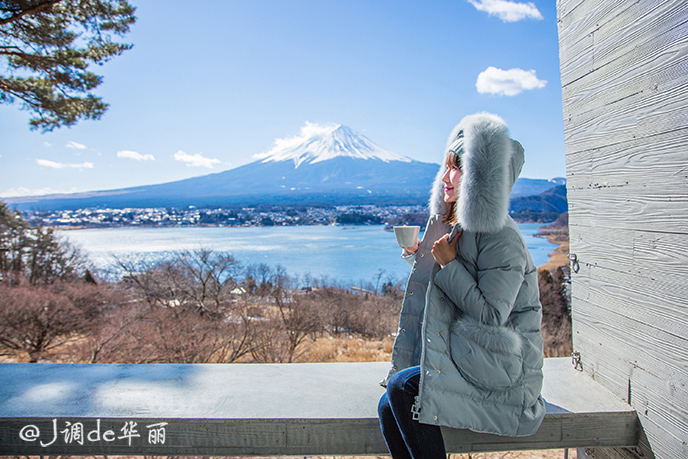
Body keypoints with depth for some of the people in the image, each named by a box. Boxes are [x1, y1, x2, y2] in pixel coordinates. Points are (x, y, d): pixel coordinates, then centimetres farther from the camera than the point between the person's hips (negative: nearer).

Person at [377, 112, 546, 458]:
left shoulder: (499, 236, -17)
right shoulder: (452, 226, 9)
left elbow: (491, 314, -22)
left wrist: (449, 264, -19)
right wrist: (418, 257, 4)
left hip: (501, 375, -8)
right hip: (463, 360, 8)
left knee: (403, 388, -24)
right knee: (388, 409, -10)